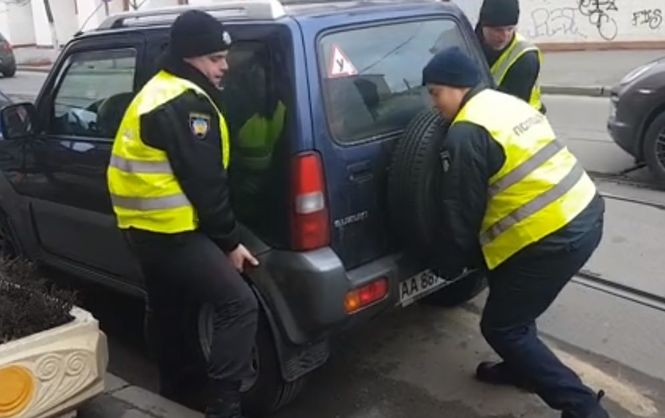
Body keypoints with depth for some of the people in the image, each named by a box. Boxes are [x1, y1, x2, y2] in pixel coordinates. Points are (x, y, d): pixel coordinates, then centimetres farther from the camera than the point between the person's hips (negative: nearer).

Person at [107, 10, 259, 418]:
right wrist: (230, 241, -11)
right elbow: (204, 182, -21)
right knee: (240, 305, -12)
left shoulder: (159, 91, 17)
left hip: (145, 224, 11)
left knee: (168, 307, 26)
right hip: (171, 229, -11)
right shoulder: (187, 103, -17)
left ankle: (172, 384, 44)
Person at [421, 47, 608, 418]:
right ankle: (521, 367, 43)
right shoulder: (508, 103, 16)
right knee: (512, 299, 28)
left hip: (553, 236, -10)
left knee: (501, 328, 4)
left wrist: (451, 265, 7)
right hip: (584, 215, 10)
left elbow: (463, 212, -9)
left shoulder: (466, 134, -13)